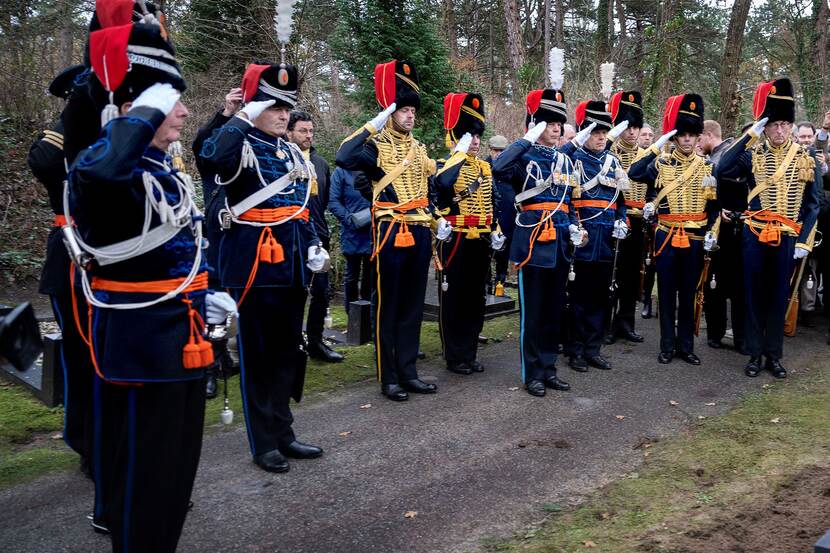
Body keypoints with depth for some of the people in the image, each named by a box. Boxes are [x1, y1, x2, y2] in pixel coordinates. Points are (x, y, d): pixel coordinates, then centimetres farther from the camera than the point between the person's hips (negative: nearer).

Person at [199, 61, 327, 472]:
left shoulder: (292, 151, 14)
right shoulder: (241, 147, -9)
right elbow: (212, 158, -34)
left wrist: (314, 245, 9)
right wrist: (241, 118, -23)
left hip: (291, 261, 7)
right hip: (255, 262, -7)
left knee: (288, 351, 13)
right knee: (258, 354, 3)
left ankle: (282, 433, 25)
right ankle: (264, 444, 14)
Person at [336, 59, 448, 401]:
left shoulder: (419, 149, 15)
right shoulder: (376, 147, -6)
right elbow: (344, 158, -27)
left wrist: (438, 221, 9)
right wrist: (374, 125, -20)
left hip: (420, 233, 7)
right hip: (391, 233, -7)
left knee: (413, 306, 11)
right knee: (388, 306, 1)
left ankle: (408, 373, 21)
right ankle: (389, 379, 10)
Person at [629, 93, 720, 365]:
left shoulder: (707, 167, 5)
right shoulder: (661, 163, -1)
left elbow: (713, 204, 8)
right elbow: (634, 174, -19)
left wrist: (712, 232, -3)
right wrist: (657, 146, -17)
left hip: (696, 238, 2)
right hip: (667, 236, -1)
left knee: (689, 293, 9)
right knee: (667, 293, 4)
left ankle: (686, 346, 18)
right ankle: (667, 346, 14)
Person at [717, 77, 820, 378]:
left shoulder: (805, 158, 2)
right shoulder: (752, 154, -1)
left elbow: (812, 204, 3)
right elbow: (723, 170, -20)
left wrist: (804, 241, -6)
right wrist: (749, 134, -17)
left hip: (787, 238, 1)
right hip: (755, 236, -1)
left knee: (779, 296, 8)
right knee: (754, 295, 6)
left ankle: (774, 355, 19)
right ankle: (755, 354, 17)